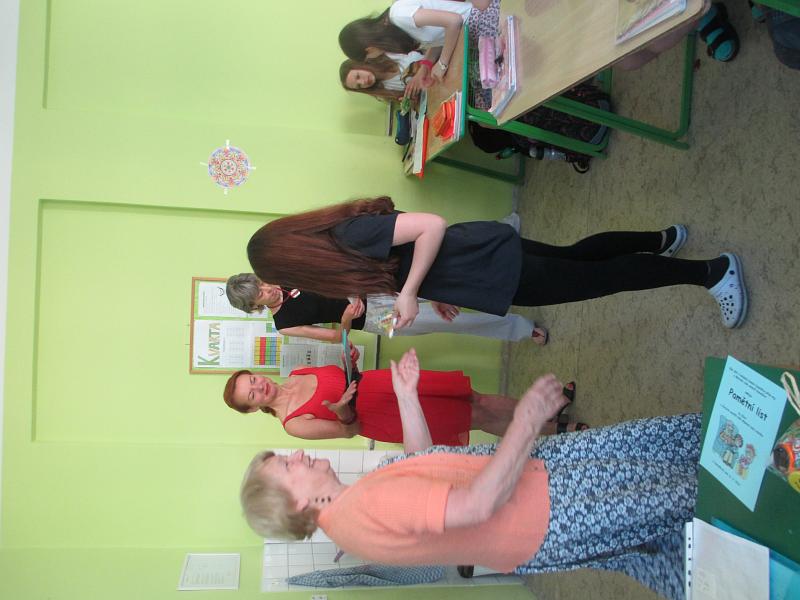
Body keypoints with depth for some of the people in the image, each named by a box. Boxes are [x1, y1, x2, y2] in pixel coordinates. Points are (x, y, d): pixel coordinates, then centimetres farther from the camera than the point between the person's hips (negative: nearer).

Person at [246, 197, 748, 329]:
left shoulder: (350, 236, -25)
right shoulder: (332, 232, 3)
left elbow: (433, 225, -30)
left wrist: (409, 292, -27)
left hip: (497, 271, -9)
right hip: (487, 248, 9)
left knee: (605, 276, 4)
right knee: (574, 255, 27)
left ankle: (713, 271, 16)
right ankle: (662, 239, 46)